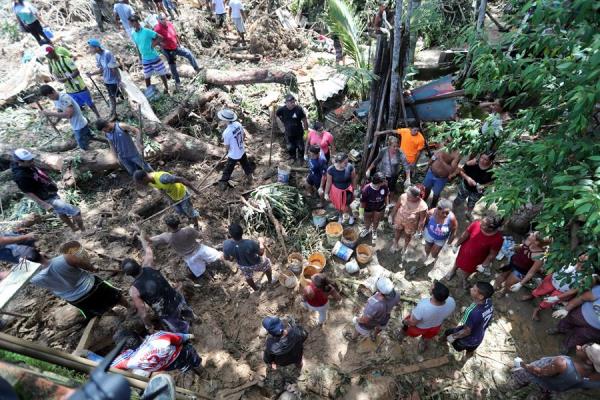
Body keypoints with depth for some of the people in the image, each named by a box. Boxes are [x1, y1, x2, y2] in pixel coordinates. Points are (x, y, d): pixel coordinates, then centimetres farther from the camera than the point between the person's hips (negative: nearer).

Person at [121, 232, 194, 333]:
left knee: (179, 335, 22)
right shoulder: (148, 266, -15)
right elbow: (149, 251, 7)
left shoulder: (133, 290, -23)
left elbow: (143, 312, -17)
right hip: (178, 301, 5)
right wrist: (143, 239, 25)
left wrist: (149, 326, 0)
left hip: (167, 314, -5)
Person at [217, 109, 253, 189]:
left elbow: (227, 147, -18)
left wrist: (227, 150, 6)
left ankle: (223, 183, 33)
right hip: (242, 151, 6)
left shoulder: (226, 132, -31)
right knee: (246, 165, 27)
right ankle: (250, 178, 46)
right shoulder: (238, 124, -14)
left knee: (228, 169, 15)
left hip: (233, 155, -6)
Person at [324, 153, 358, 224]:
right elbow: (328, 182, -12)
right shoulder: (331, 170, -28)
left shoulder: (350, 167, -25)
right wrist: (326, 193, -4)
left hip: (347, 190, 0)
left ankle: (351, 216, 52)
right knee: (338, 206, 24)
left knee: (346, 207, 17)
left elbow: (353, 178, -7)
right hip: (336, 190, 0)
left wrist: (354, 189, 4)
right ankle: (340, 216, 58)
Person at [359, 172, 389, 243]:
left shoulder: (384, 186, -28)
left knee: (376, 222, 26)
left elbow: (386, 196, -6)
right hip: (368, 209, -2)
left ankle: (374, 232, 59)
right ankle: (367, 229, 62)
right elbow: (362, 202, -23)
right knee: (367, 221, 26)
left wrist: (387, 206, 2)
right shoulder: (366, 189, -37)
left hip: (380, 209, 2)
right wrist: (361, 213, -14)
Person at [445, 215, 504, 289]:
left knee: (467, 271, 27)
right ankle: (453, 271, 65)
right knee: (458, 262, 31)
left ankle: (464, 279, 62)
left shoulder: (497, 239, -35)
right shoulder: (475, 224, -31)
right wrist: (456, 245, -1)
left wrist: (484, 265, -10)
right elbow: (464, 235, -13)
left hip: (476, 260, -1)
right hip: (464, 251, 1)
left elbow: (492, 254, -19)